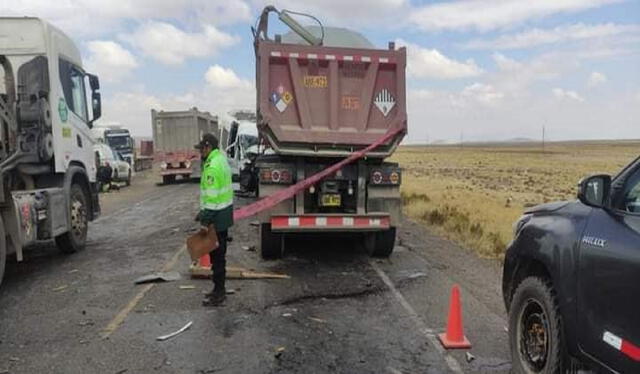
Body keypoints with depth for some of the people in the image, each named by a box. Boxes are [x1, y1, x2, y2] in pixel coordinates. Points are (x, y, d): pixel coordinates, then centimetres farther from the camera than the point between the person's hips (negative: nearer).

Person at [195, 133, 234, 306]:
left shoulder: (212, 167, -20)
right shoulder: (221, 159, 12)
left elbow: (211, 196, -23)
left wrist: (205, 219, -20)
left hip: (217, 215, -10)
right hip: (224, 212, 10)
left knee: (216, 254, -2)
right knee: (220, 253, 17)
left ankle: (218, 293, 7)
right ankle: (219, 289, 28)